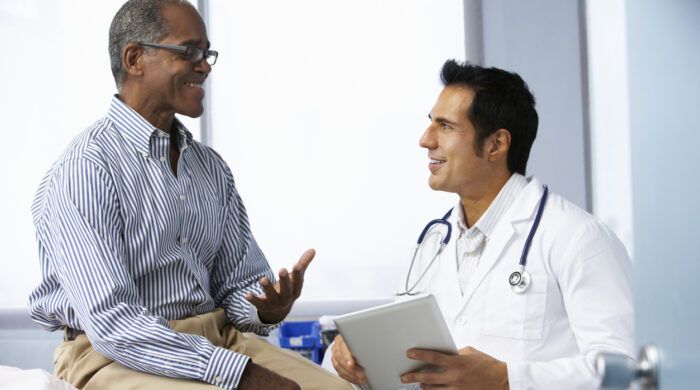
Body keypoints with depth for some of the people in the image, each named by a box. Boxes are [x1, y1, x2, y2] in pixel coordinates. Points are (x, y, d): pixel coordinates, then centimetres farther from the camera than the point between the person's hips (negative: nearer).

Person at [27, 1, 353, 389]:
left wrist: (268, 308, -10)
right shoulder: (85, 168, -12)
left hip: (214, 339, 7)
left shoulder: (211, 168, 14)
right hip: (117, 357, -7)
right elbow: (112, 324, -21)